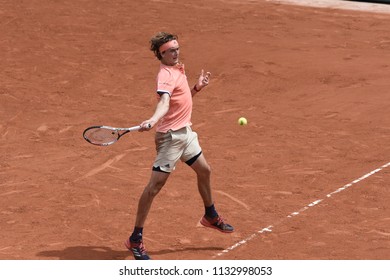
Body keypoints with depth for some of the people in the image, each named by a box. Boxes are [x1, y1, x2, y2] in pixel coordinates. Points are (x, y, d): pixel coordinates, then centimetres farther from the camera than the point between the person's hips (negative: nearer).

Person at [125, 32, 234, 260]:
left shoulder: (178, 69, 8)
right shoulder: (166, 75, -21)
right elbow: (164, 102, -39)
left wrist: (197, 87, 5)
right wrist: (152, 121, -57)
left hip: (186, 132, 10)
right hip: (170, 136, -10)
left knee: (204, 170, 25)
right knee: (156, 185, -10)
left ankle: (211, 216, 49)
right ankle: (135, 239, -5)